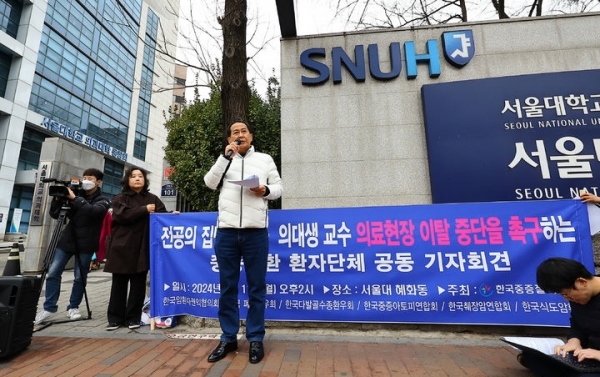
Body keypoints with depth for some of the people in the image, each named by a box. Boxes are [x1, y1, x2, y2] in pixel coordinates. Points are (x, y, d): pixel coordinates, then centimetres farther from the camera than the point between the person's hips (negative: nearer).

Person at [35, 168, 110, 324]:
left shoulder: (102, 200, -1)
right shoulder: (76, 194, 10)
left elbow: (93, 211, -24)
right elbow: (54, 214, 10)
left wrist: (75, 198, -23)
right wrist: (58, 198, -5)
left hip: (85, 244, -4)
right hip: (67, 240, 4)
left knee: (80, 277, 3)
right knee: (52, 273, 1)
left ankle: (73, 307, 19)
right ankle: (49, 308, 14)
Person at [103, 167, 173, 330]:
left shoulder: (152, 198, 14)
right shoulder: (119, 198, 7)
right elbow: (123, 215, -11)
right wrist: (144, 210, -12)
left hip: (142, 248, 1)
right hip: (122, 247, -1)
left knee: (138, 285, 6)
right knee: (119, 284, 6)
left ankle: (133, 318, 17)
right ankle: (115, 318, 18)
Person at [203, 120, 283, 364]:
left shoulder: (265, 159, 12)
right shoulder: (224, 159, 15)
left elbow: (279, 187, 11)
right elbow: (210, 183, 1)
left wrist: (266, 190, -11)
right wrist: (226, 156, -5)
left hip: (256, 232, -1)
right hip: (226, 231, 2)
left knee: (256, 287, 7)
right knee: (227, 287, 11)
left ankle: (255, 339, 22)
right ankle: (228, 338, 27)